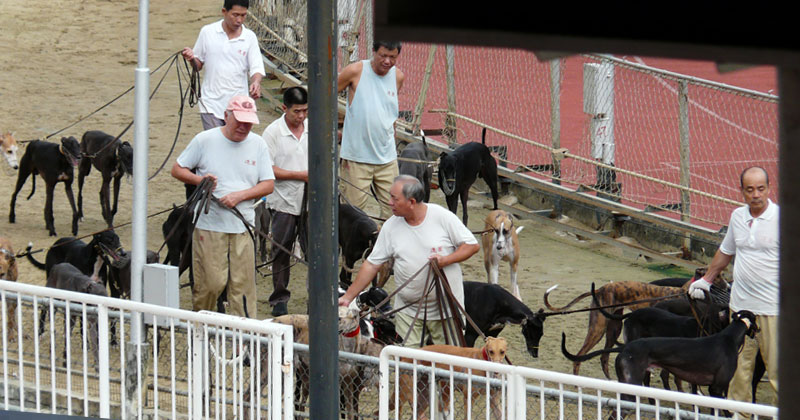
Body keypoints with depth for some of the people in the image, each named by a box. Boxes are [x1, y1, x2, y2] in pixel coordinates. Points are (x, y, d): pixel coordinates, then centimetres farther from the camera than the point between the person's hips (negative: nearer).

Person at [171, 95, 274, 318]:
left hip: (243, 227, 2)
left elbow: (268, 184, 6)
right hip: (209, 224, -2)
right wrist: (199, 180, -13)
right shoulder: (205, 140, 0)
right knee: (210, 283, -4)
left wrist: (239, 195, -10)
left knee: (243, 284, 0)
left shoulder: (257, 144, 7)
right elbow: (177, 169, 7)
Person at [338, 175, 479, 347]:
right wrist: (348, 297, 1)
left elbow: (472, 245, -4)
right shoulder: (390, 227, 0)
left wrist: (445, 260, -20)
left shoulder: (442, 217, -9)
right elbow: (372, 264, 5)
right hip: (408, 312, 3)